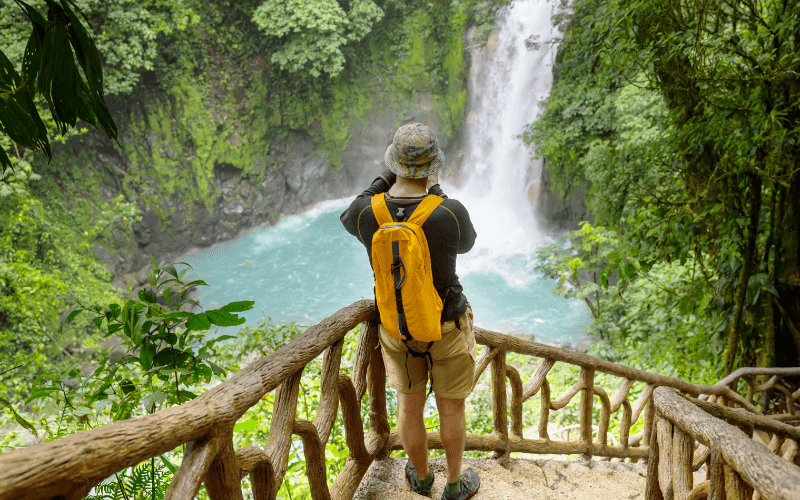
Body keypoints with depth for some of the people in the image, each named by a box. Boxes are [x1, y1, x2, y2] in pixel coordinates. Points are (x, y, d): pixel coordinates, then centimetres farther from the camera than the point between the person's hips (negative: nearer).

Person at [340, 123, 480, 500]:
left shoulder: (367, 211, -23)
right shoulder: (451, 214, -29)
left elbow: (348, 220, 5)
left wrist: (386, 178, 3)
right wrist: (437, 193, 0)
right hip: (447, 326, -2)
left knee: (409, 404, 25)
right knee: (451, 407, 21)